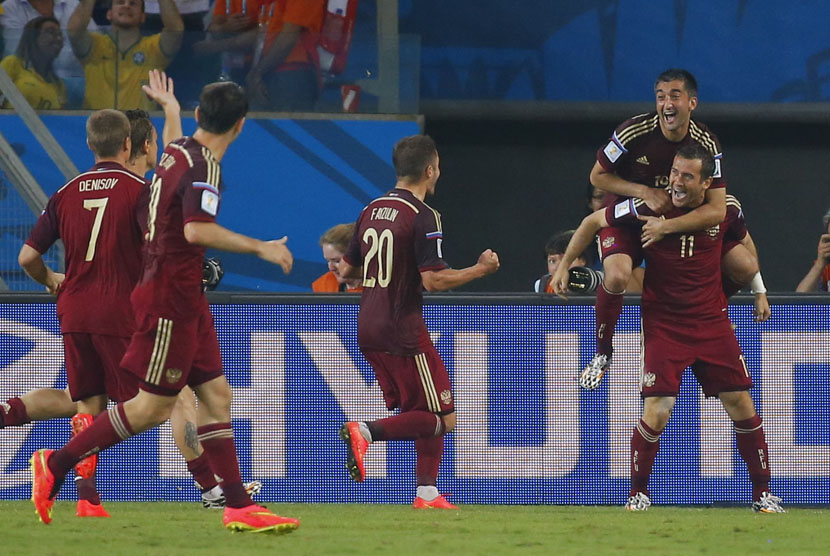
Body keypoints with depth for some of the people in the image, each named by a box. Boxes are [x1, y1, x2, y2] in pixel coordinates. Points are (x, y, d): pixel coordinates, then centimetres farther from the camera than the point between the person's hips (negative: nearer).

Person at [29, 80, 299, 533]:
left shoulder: (176, 152, 8)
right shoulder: (204, 168, -19)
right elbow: (196, 229, -32)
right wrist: (258, 248, -29)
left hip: (184, 299, 10)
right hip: (170, 296, -10)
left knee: (216, 394, 6)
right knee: (153, 407, -4)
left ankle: (237, 506, 4)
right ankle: (55, 465, 3)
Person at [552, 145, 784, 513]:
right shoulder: (649, 208, -11)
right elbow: (593, 222, 2)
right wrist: (564, 266, 3)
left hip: (712, 323, 3)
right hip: (663, 326, -3)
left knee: (742, 407, 0)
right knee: (656, 412, -12)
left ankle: (762, 494, 13)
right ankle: (638, 493, 8)